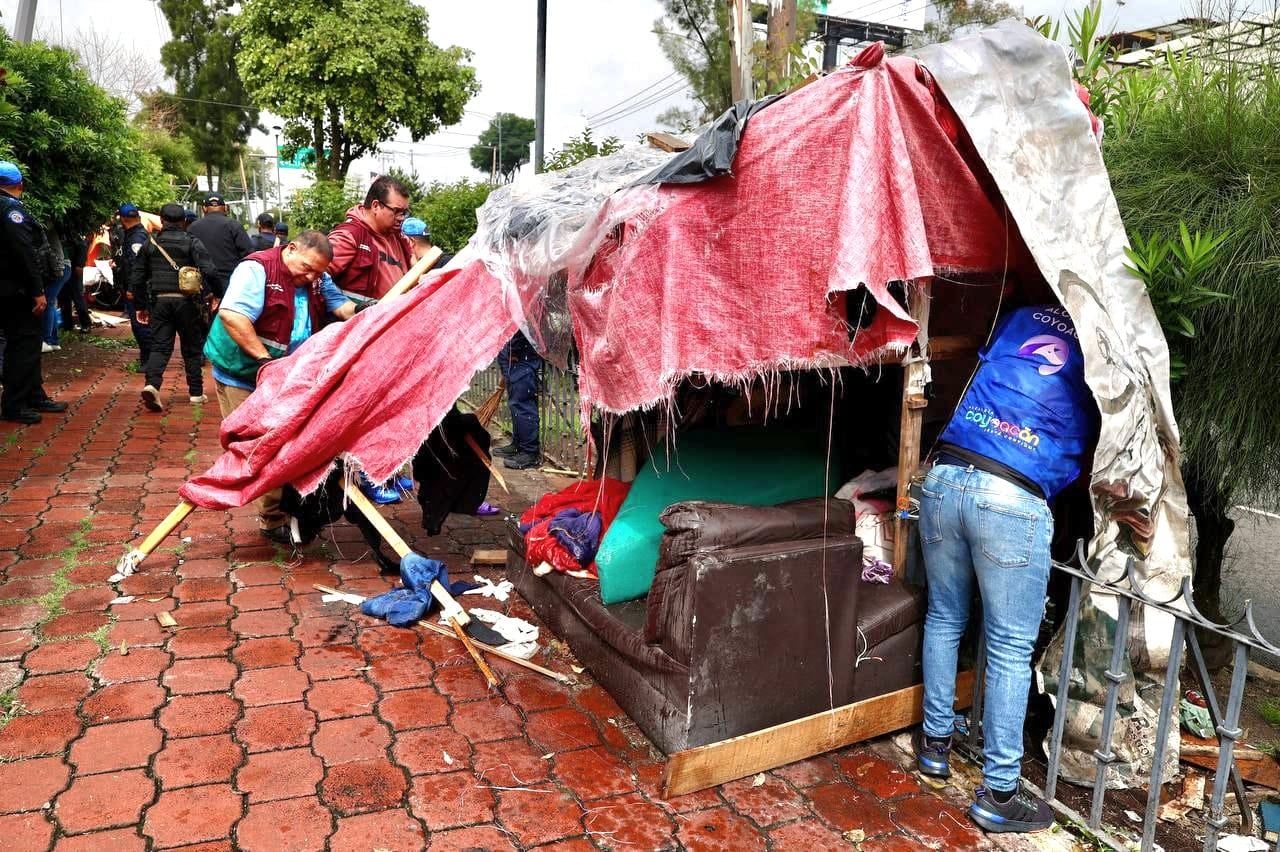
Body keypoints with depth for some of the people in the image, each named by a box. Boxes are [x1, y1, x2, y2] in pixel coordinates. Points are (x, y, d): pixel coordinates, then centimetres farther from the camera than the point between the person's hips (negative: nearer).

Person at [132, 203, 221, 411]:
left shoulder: (150, 244, 10)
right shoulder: (193, 242, -1)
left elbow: (138, 278, 13)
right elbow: (209, 271, -15)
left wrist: (141, 306, 21)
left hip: (159, 301, 2)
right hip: (186, 301, -2)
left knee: (159, 347, 2)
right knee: (192, 348, 9)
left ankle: (152, 384, -20)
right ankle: (196, 393, 15)